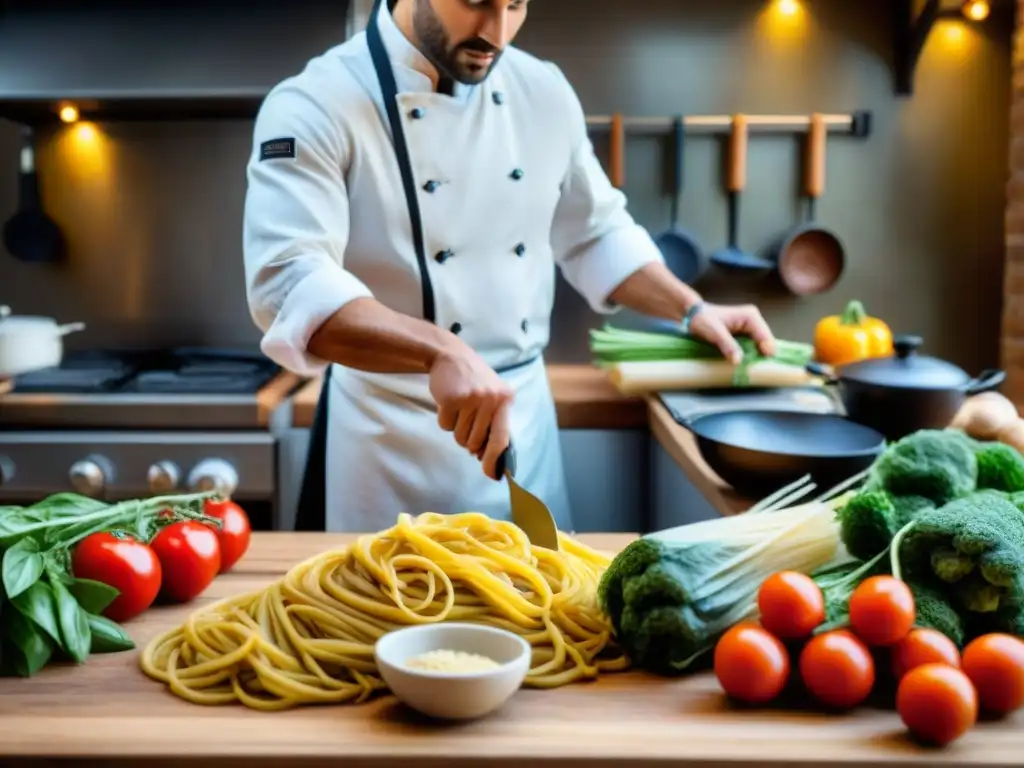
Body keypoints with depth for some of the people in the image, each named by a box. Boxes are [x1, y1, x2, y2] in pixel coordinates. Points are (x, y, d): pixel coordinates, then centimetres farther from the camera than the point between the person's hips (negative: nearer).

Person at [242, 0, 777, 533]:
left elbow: (593, 233, 17)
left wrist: (692, 310, 5)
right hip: (392, 440, -4)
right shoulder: (317, 106, -14)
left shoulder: (544, 93, 4)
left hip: (524, 417, 5)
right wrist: (440, 351, -40)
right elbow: (289, 284, -27)